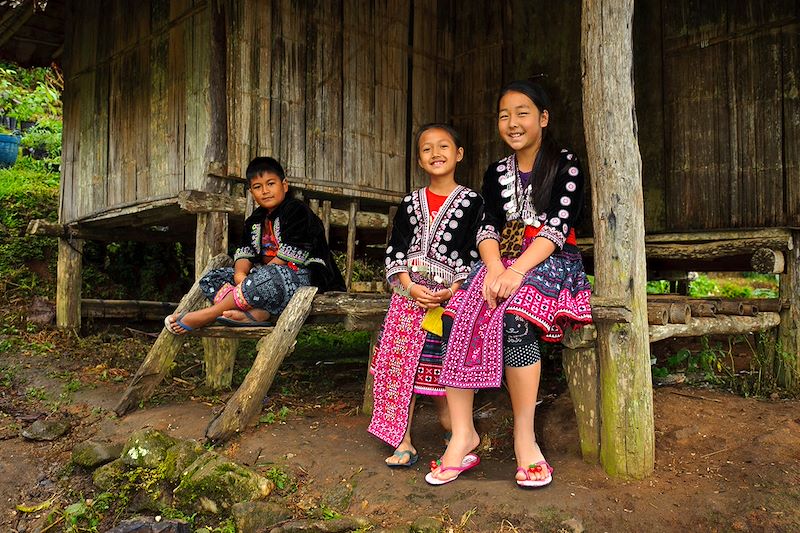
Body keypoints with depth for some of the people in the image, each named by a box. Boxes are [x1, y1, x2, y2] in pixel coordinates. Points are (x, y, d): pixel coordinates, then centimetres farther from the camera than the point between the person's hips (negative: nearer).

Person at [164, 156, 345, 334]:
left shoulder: (296, 210, -7)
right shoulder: (255, 221, 18)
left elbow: (287, 257, -15)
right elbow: (244, 253, 6)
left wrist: (251, 280, -18)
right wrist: (240, 274, -18)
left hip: (303, 276, -8)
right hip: (267, 275, 8)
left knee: (268, 277, -41)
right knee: (210, 279, -1)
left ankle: (209, 314, -26)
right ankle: (257, 313, -30)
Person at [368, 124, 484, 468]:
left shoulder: (471, 202, 2)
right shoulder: (410, 204, 11)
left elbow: (475, 252, -2)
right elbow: (395, 250, 7)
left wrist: (453, 291, -13)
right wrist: (410, 287, -8)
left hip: (451, 296, -3)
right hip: (408, 294, 3)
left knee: (440, 368, -1)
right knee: (401, 364, -1)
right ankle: (403, 443, 7)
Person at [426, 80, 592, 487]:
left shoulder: (566, 165, 4)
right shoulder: (496, 173, 18)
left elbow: (559, 225, -10)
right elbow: (487, 228, 6)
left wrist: (517, 271, -24)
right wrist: (494, 267, -16)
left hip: (552, 262, -4)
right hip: (502, 262, 4)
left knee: (514, 317, -35)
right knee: (455, 318, -23)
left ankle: (524, 437, -21)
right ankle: (462, 433, -17)